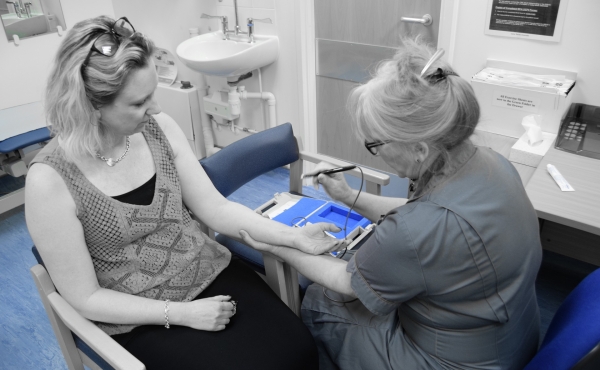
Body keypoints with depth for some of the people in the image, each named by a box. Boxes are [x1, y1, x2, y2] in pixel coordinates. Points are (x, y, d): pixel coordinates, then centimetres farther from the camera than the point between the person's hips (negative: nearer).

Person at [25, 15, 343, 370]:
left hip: (210, 272, 4)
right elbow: (85, 297, -12)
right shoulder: (50, 181, -19)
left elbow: (215, 207, -3)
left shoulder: (158, 128, -8)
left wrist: (295, 237, -11)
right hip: (141, 320, -3)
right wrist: (183, 313, -18)